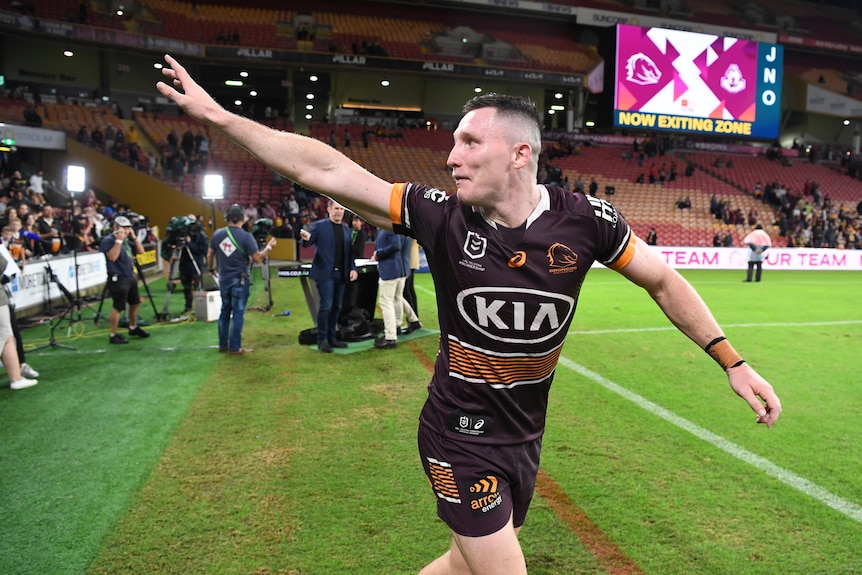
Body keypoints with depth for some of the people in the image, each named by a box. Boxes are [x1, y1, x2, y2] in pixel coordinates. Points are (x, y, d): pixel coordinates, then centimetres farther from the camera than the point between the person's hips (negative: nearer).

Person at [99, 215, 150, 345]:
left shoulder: (127, 240, 12)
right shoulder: (108, 240, -13)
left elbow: (141, 251, 11)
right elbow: (112, 257, -27)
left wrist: (134, 237, 1)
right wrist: (118, 240, -25)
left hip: (130, 277, 9)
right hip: (117, 279, -9)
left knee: (135, 303, 19)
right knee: (118, 307, -6)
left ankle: (133, 328, 37)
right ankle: (113, 335, 2)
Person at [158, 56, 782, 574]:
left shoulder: (584, 220, -12)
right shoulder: (441, 215, -16)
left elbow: (664, 281, 0)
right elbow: (324, 169, -14)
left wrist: (733, 362, -1)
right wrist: (217, 114, -12)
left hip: (525, 436, 3)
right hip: (462, 438, -3)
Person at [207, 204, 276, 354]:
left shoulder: (218, 234, -1)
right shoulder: (246, 236, -14)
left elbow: (210, 255, 8)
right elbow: (258, 258, -15)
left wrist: (211, 269, 26)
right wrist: (269, 247, 1)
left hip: (223, 279, 5)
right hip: (240, 280, -4)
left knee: (225, 311, 15)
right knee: (238, 313, 1)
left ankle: (223, 345, 21)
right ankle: (235, 347, 4)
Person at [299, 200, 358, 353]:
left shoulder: (346, 228, 12)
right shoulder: (320, 225, -3)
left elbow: (349, 252, 14)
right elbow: (307, 244, -9)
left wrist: (353, 268, 1)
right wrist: (306, 238, -31)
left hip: (341, 273, 6)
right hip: (325, 272, -6)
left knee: (336, 307, 10)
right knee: (326, 306, -8)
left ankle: (332, 338, 21)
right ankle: (322, 340, 3)